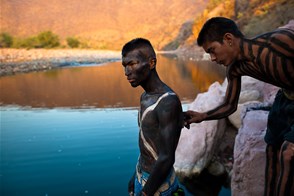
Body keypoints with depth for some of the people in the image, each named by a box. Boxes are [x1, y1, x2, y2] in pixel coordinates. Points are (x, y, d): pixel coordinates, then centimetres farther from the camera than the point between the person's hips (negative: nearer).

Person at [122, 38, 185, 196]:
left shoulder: (168, 102, -27)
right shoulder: (146, 97, 2)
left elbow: (166, 159, -25)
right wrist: (136, 175, 18)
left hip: (157, 183, -8)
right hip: (143, 175, 8)